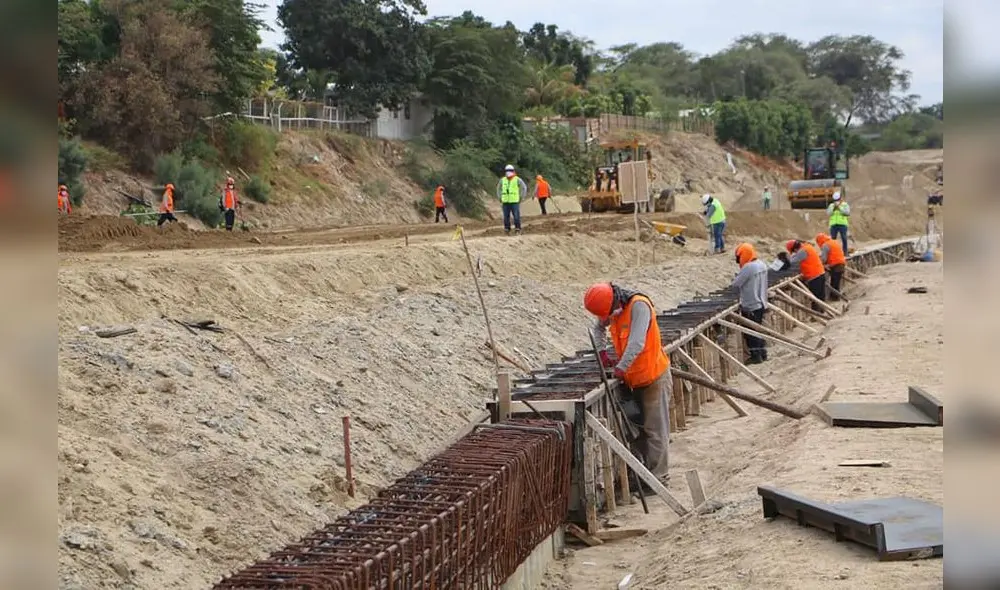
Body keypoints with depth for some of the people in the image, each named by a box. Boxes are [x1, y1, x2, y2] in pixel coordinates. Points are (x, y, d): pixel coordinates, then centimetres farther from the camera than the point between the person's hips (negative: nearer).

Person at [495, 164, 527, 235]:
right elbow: (498, 188, 25)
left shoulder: (517, 180, -2)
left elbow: (524, 188, 4)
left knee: (516, 216, -8)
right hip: (505, 202, 4)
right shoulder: (503, 180, 9)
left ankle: (518, 230, -2)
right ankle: (507, 230, 8)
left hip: (514, 202, -3)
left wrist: (521, 197, -1)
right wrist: (499, 197, 16)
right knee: (506, 217, 3)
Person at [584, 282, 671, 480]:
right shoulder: (612, 310, 3)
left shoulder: (639, 306, -23)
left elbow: (637, 343, -31)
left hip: (654, 377, -9)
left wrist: (621, 367, -23)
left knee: (655, 430, -4)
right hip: (635, 379, 9)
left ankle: (657, 476, 1)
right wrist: (602, 351, 8)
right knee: (640, 428, 16)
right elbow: (598, 328, 23)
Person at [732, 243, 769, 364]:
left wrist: (737, 277, 4)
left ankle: (756, 356, 5)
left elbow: (735, 284, -17)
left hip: (750, 306, -9)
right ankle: (763, 353, 24)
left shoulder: (748, 267, -21)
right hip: (761, 304, 9)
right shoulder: (762, 264, 7)